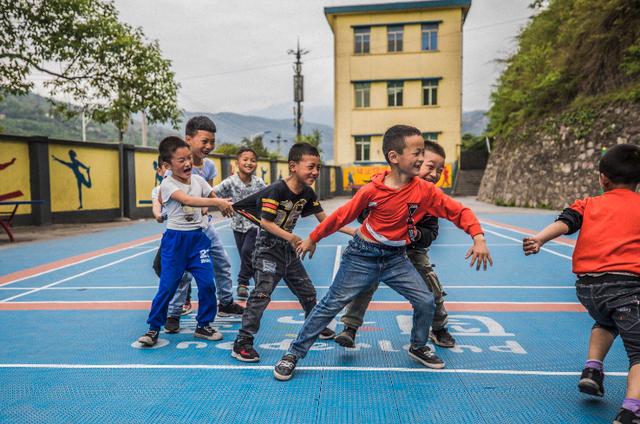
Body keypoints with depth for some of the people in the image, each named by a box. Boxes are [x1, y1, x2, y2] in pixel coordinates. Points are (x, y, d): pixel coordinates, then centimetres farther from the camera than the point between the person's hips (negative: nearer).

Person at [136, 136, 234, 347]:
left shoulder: (198, 179, 5)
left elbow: (214, 200, 10)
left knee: (207, 283, 0)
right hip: (175, 239, -4)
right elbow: (188, 200, -28)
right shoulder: (168, 184, -11)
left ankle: (203, 325, 17)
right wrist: (216, 202, -36)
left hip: (197, 237, 4)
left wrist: (226, 205, -11)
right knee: (167, 286, -1)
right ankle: (154, 328, 16)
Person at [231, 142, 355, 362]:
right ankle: (242, 342, -5)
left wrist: (352, 231, -3)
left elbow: (324, 219, 4)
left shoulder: (307, 193, 0)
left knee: (307, 291, 17)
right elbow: (265, 222, -23)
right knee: (262, 293, -14)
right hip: (267, 248, -7)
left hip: (288, 248, 8)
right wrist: (291, 237, -32)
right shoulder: (275, 190, -22)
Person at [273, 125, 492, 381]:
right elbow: (343, 215, -9)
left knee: (425, 301, 1)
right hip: (363, 256, -4)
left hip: (396, 259, 4)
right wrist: (312, 239, -1)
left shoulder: (425, 190, -10)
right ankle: (294, 353, 10)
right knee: (332, 304, -1)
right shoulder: (373, 190, -19)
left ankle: (418, 347, 29)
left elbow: (458, 211, -5)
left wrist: (478, 237, -21)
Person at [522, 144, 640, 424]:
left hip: (586, 285, 4)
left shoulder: (589, 204, 16)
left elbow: (565, 222, -3)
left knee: (606, 322, 35)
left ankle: (592, 370, 24)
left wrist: (539, 239, -16)